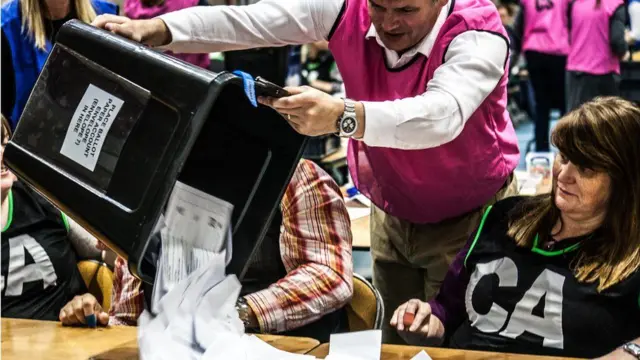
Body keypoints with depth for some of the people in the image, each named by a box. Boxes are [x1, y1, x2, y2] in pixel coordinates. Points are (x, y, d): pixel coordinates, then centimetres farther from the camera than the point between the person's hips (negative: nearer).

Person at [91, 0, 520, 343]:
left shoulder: (479, 36, -28)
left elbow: (443, 115, -47)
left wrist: (342, 116, -62)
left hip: (469, 219, -4)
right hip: (392, 212, 4)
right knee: (391, 340, 9)